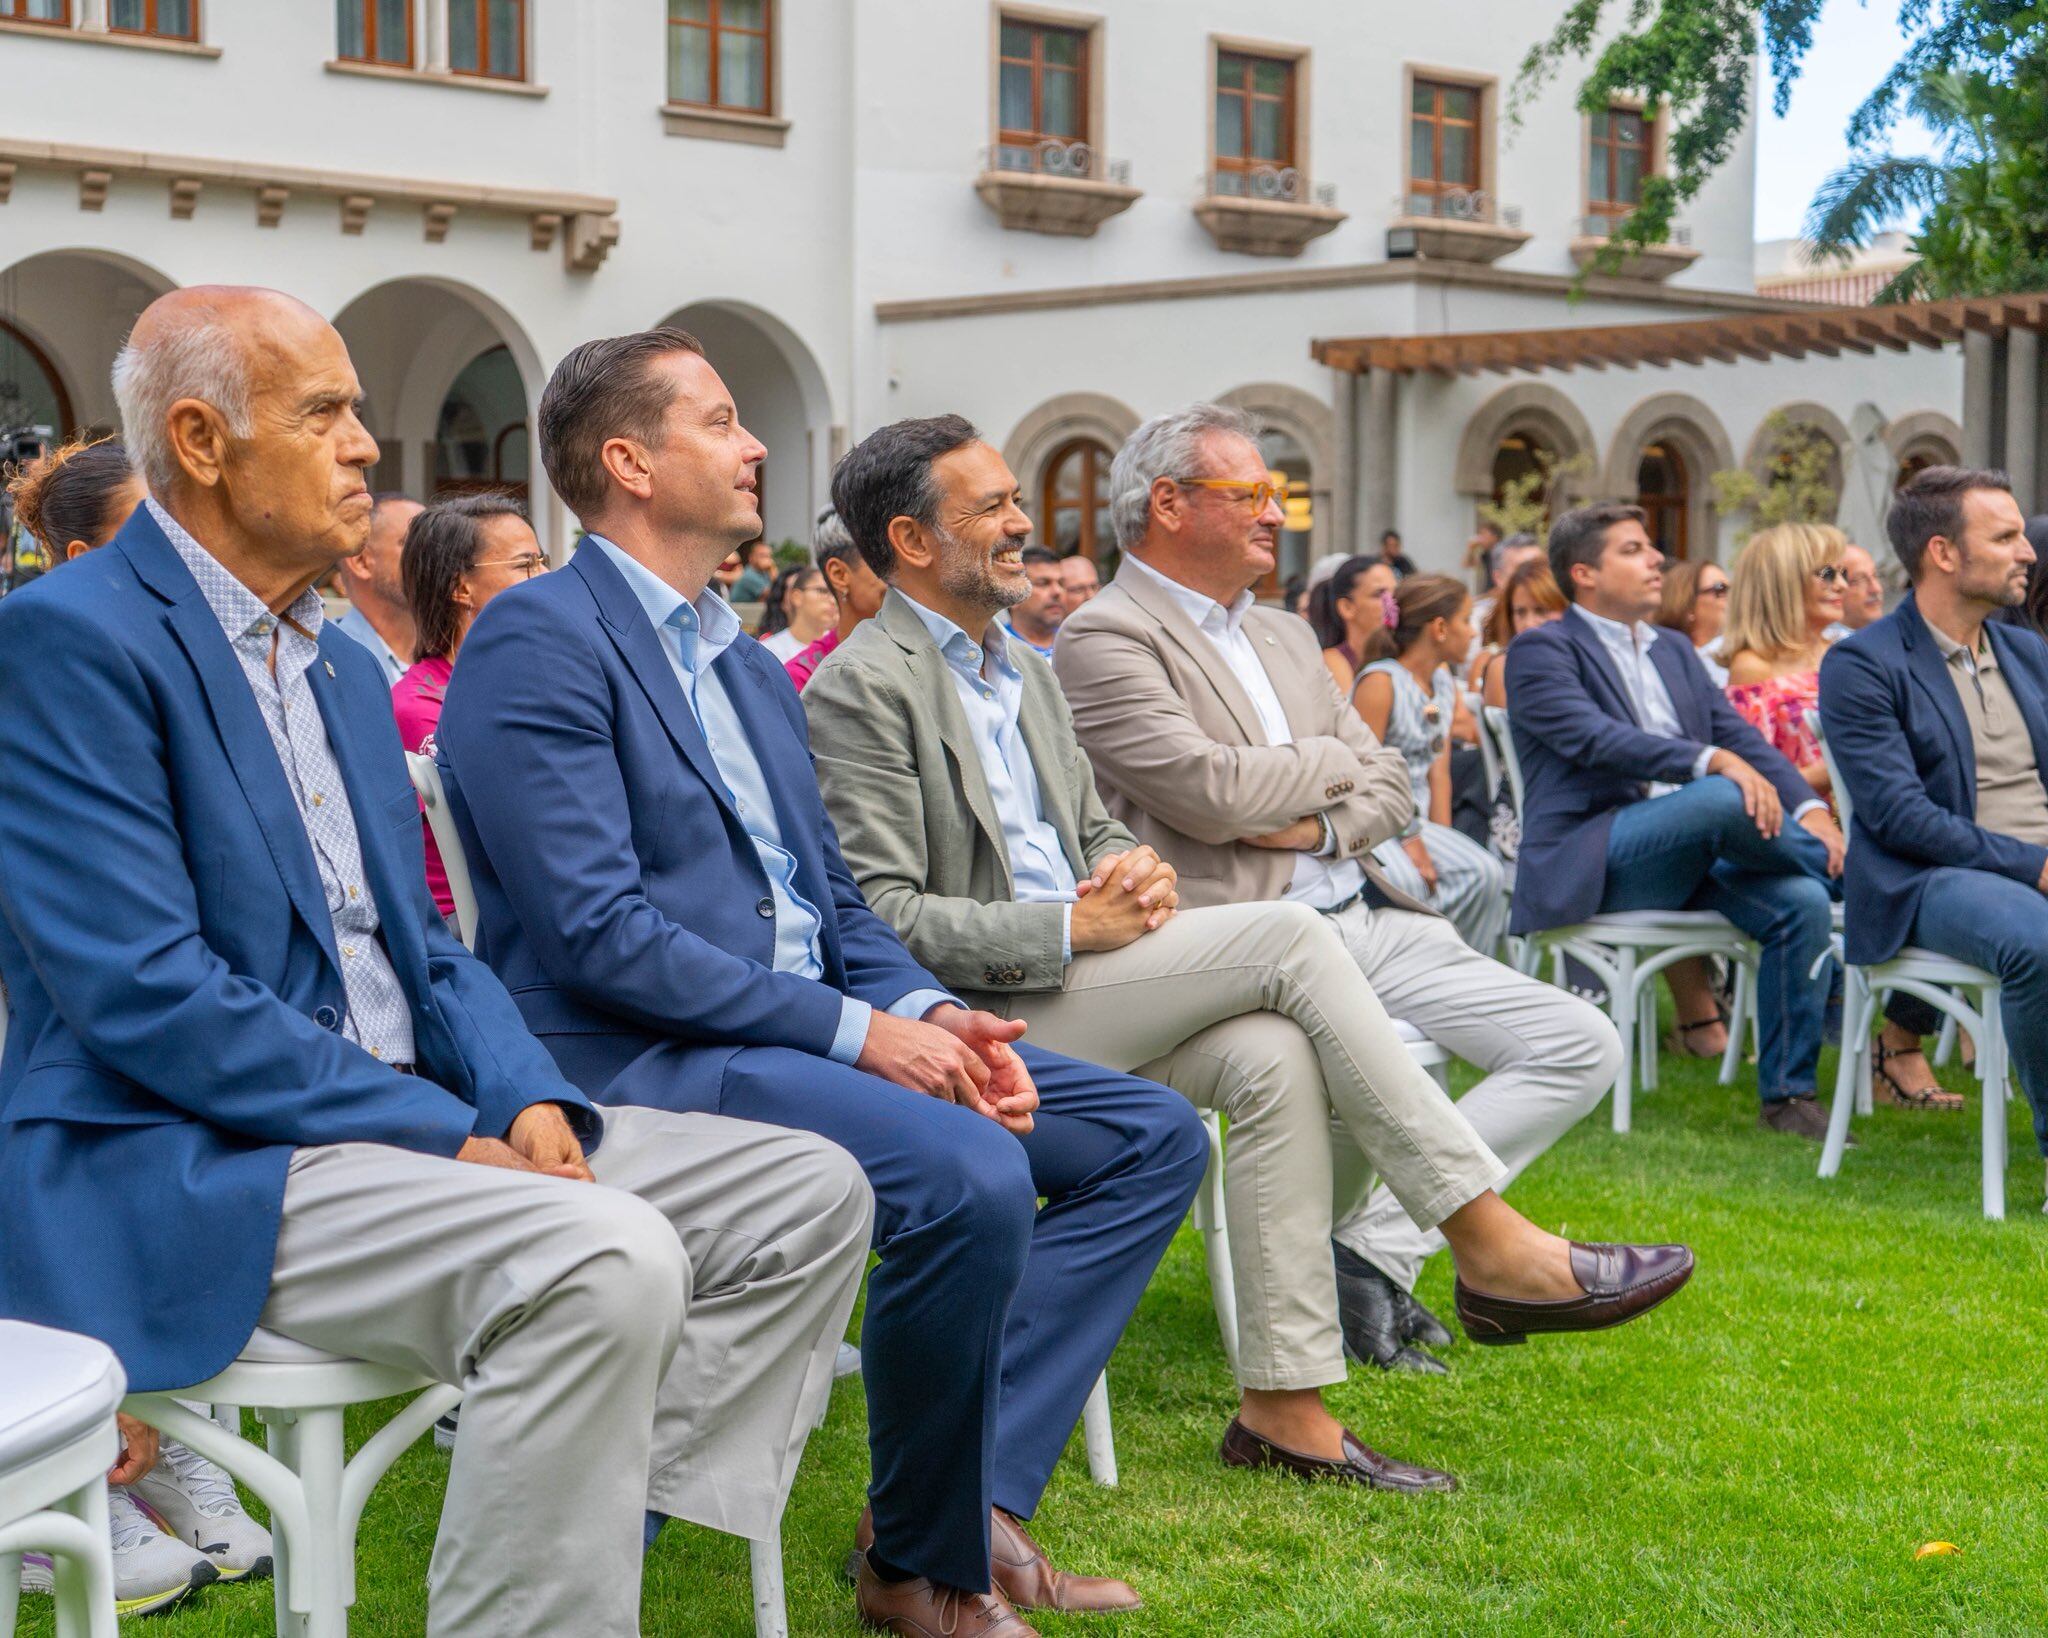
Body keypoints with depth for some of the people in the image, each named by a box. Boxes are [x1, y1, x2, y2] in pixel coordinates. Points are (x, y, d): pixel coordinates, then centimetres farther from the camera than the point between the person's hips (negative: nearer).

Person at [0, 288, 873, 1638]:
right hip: (181, 1168, -9)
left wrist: (526, 1096, -5)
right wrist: (449, 1137, -18)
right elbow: (142, 994, -19)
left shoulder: (347, 666, 17)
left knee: (809, 1194, -1)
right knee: (607, 1260, -32)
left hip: (406, 1118, 9)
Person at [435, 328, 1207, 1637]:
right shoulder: (538, 643, -9)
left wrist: (931, 1012, -2)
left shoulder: (751, 668, 20)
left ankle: (979, 1497, -5)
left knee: (1155, 1135, -1)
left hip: (806, 1026, 9)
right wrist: (855, 1032, -19)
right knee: (971, 1176, -32)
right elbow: (598, 935, -19)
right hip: (643, 1058, -9)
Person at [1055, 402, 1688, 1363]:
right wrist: (1331, 764, 3)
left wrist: (1319, 826, -4)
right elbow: (1212, 793, -16)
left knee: (1581, 1048, -6)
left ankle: (1371, 1247, -12)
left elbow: (1391, 787, 19)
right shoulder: (1105, 641, -3)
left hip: (1368, 918, 8)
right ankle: (1498, 1253, -15)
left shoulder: (1284, 636, 23)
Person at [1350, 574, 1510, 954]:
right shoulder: (1379, 682, -13)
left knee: (1486, 873, -17)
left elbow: (1438, 771, 9)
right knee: (1407, 881, -34)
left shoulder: (1445, 683, 12)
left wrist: (1441, 839, -2)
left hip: (1416, 820, 7)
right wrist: (1408, 840, -18)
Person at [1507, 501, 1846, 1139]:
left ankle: (1787, 1092, -11)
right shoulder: (1541, 650, 0)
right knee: (1720, 798, -32)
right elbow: (1594, 737, -18)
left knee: (1802, 901, -20)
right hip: (1586, 858, -6)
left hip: (1689, 857, 7)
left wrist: (1809, 809, -8)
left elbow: (1741, 736, 11)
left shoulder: (1676, 653, 23)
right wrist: (1712, 761, -31)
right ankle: (1844, 868, -6)